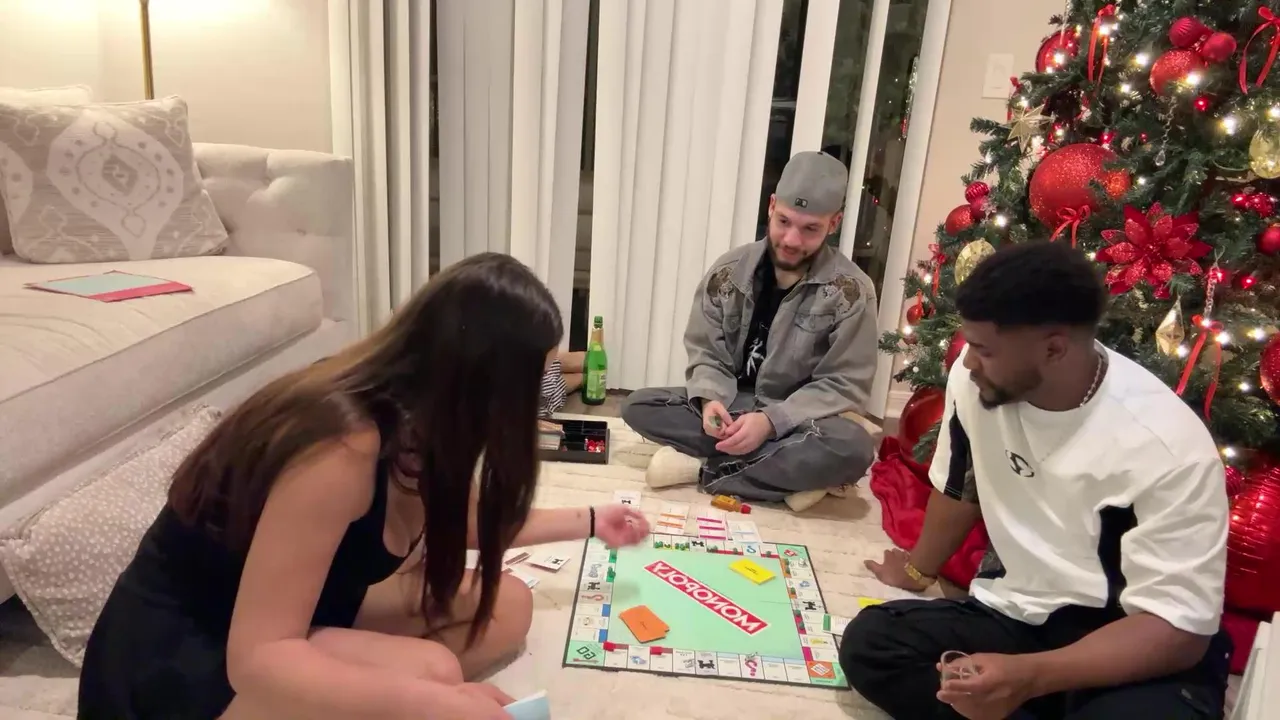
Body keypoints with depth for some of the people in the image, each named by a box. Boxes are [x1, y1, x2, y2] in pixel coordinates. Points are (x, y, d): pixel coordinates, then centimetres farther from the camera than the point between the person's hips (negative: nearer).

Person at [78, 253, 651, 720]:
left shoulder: (409, 415, -6)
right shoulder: (344, 445, -33)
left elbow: (457, 519, 14)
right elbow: (256, 659, -30)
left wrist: (585, 521, 22)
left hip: (285, 621, 9)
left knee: (505, 606, -1)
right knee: (429, 674, -30)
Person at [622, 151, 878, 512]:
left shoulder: (851, 291, -15)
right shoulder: (729, 270, -6)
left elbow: (844, 385, -14)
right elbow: (706, 353, -1)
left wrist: (772, 420, -28)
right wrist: (710, 399, -23)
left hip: (799, 419, -3)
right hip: (731, 404, 3)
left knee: (852, 448, -35)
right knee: (639, 406, -18)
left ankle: (705, 468, -22)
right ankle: (790, 475, -22)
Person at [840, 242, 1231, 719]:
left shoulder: (1168, 448, -23)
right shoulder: (974, 380, -9)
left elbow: (1180, 627, -21)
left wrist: (1030, 676, -35)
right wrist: (918, 570, 24)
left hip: (1142, 647, -5)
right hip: (1016, 615, 5)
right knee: (868, 645, -18)